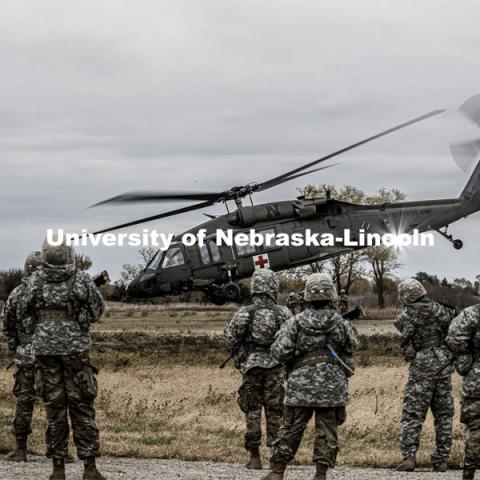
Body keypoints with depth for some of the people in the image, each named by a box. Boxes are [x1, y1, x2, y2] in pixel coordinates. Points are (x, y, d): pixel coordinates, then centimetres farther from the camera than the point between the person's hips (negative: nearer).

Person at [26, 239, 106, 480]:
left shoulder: (35, 280, -1)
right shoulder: (82, 280, -8)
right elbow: (96, 311, 4)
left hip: (45, 348, 2)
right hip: (75, 348, -2)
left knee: (54, 409, 7)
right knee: (82, 408, 2)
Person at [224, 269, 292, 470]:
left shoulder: (244, 313, -6)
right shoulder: (283, 313, -4)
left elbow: (230, 340, -5)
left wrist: (240, 357, 12)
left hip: (251, 366, -1)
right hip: (275, 367, 1)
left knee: (252, 411, 6)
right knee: (274, 411, 8)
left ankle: (254, 457, 5)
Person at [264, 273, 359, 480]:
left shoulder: (295, 323, -6)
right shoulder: (341, 324, -1)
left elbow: (279, 352, -7)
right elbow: (352, 345, 11)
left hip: (301, 387, 0)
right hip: (332, 387, 1)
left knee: (290, 430, 6)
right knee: (327, 432, 6)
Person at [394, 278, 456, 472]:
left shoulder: (407, 316, -8)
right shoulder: (441, 311, 0)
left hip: (421, 369, -3)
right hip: (443, 366, 3)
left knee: (412, 416, 2)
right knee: (444, 416, 10)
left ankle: (409, 457, -10)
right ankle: (441, 460, 9)